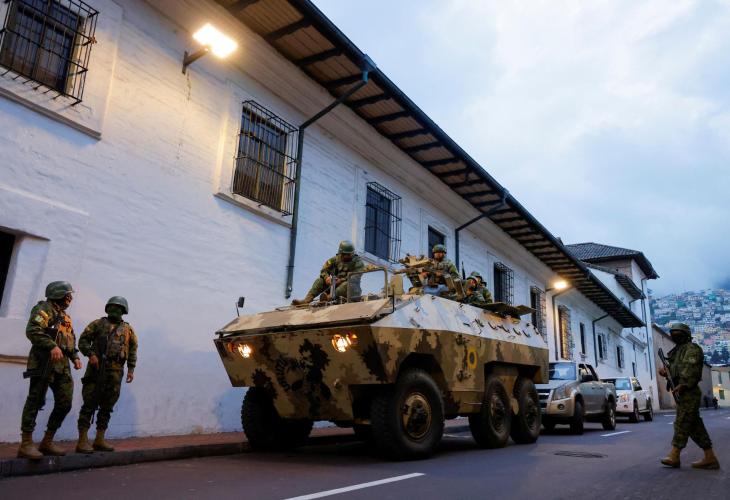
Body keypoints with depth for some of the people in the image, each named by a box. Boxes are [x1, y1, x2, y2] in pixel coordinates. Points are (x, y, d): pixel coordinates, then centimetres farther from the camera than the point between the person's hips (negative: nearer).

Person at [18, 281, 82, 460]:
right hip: (44, 363, -9)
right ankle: (26, 444, -1)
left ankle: (47, 443, 14)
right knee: (35, 401, -6)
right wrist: (52, 346, -29)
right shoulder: (44, 309, -3)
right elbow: (32, 330, -18)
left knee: (65, 403, 5)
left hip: (62, 366, 9)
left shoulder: (65, 317, 23)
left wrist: (75, 357, 12)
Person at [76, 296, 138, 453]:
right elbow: (83, 340, 4)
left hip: (116, 371, 3)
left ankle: (100, 440, 14)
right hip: (97, 368, -3)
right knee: (89, 405, -6)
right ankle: (82, 440, -3)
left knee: (107, 407, 7)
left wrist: (131, 369, 8)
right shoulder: (98, 324, 8)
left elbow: (133, 349, 15)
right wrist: (90, 354, -13)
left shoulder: (128, 329, 15)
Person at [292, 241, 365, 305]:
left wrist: (341, 280, -30)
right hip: (336, 284, 4)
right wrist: (327, 277, -20)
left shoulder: (358, 261, -5)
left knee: (347, 284, -38)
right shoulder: (335, 259, 7)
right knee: (319, 280, -12)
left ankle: (329, 297, -59)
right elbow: (324, 270, 4)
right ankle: (307, 300, -30)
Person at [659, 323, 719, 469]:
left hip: (688, 392, -10)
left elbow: (691, 369, -20)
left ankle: (674, 456, -6)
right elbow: (674, 370, 21)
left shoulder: (692, 349, -7)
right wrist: (664, 370, 0)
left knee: (682, 423, -8)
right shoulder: (677, 351, 22)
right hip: (682, 393, 10)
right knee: (695, 426, 9)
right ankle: (710, 458, 12)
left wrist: (682, 386, -27)